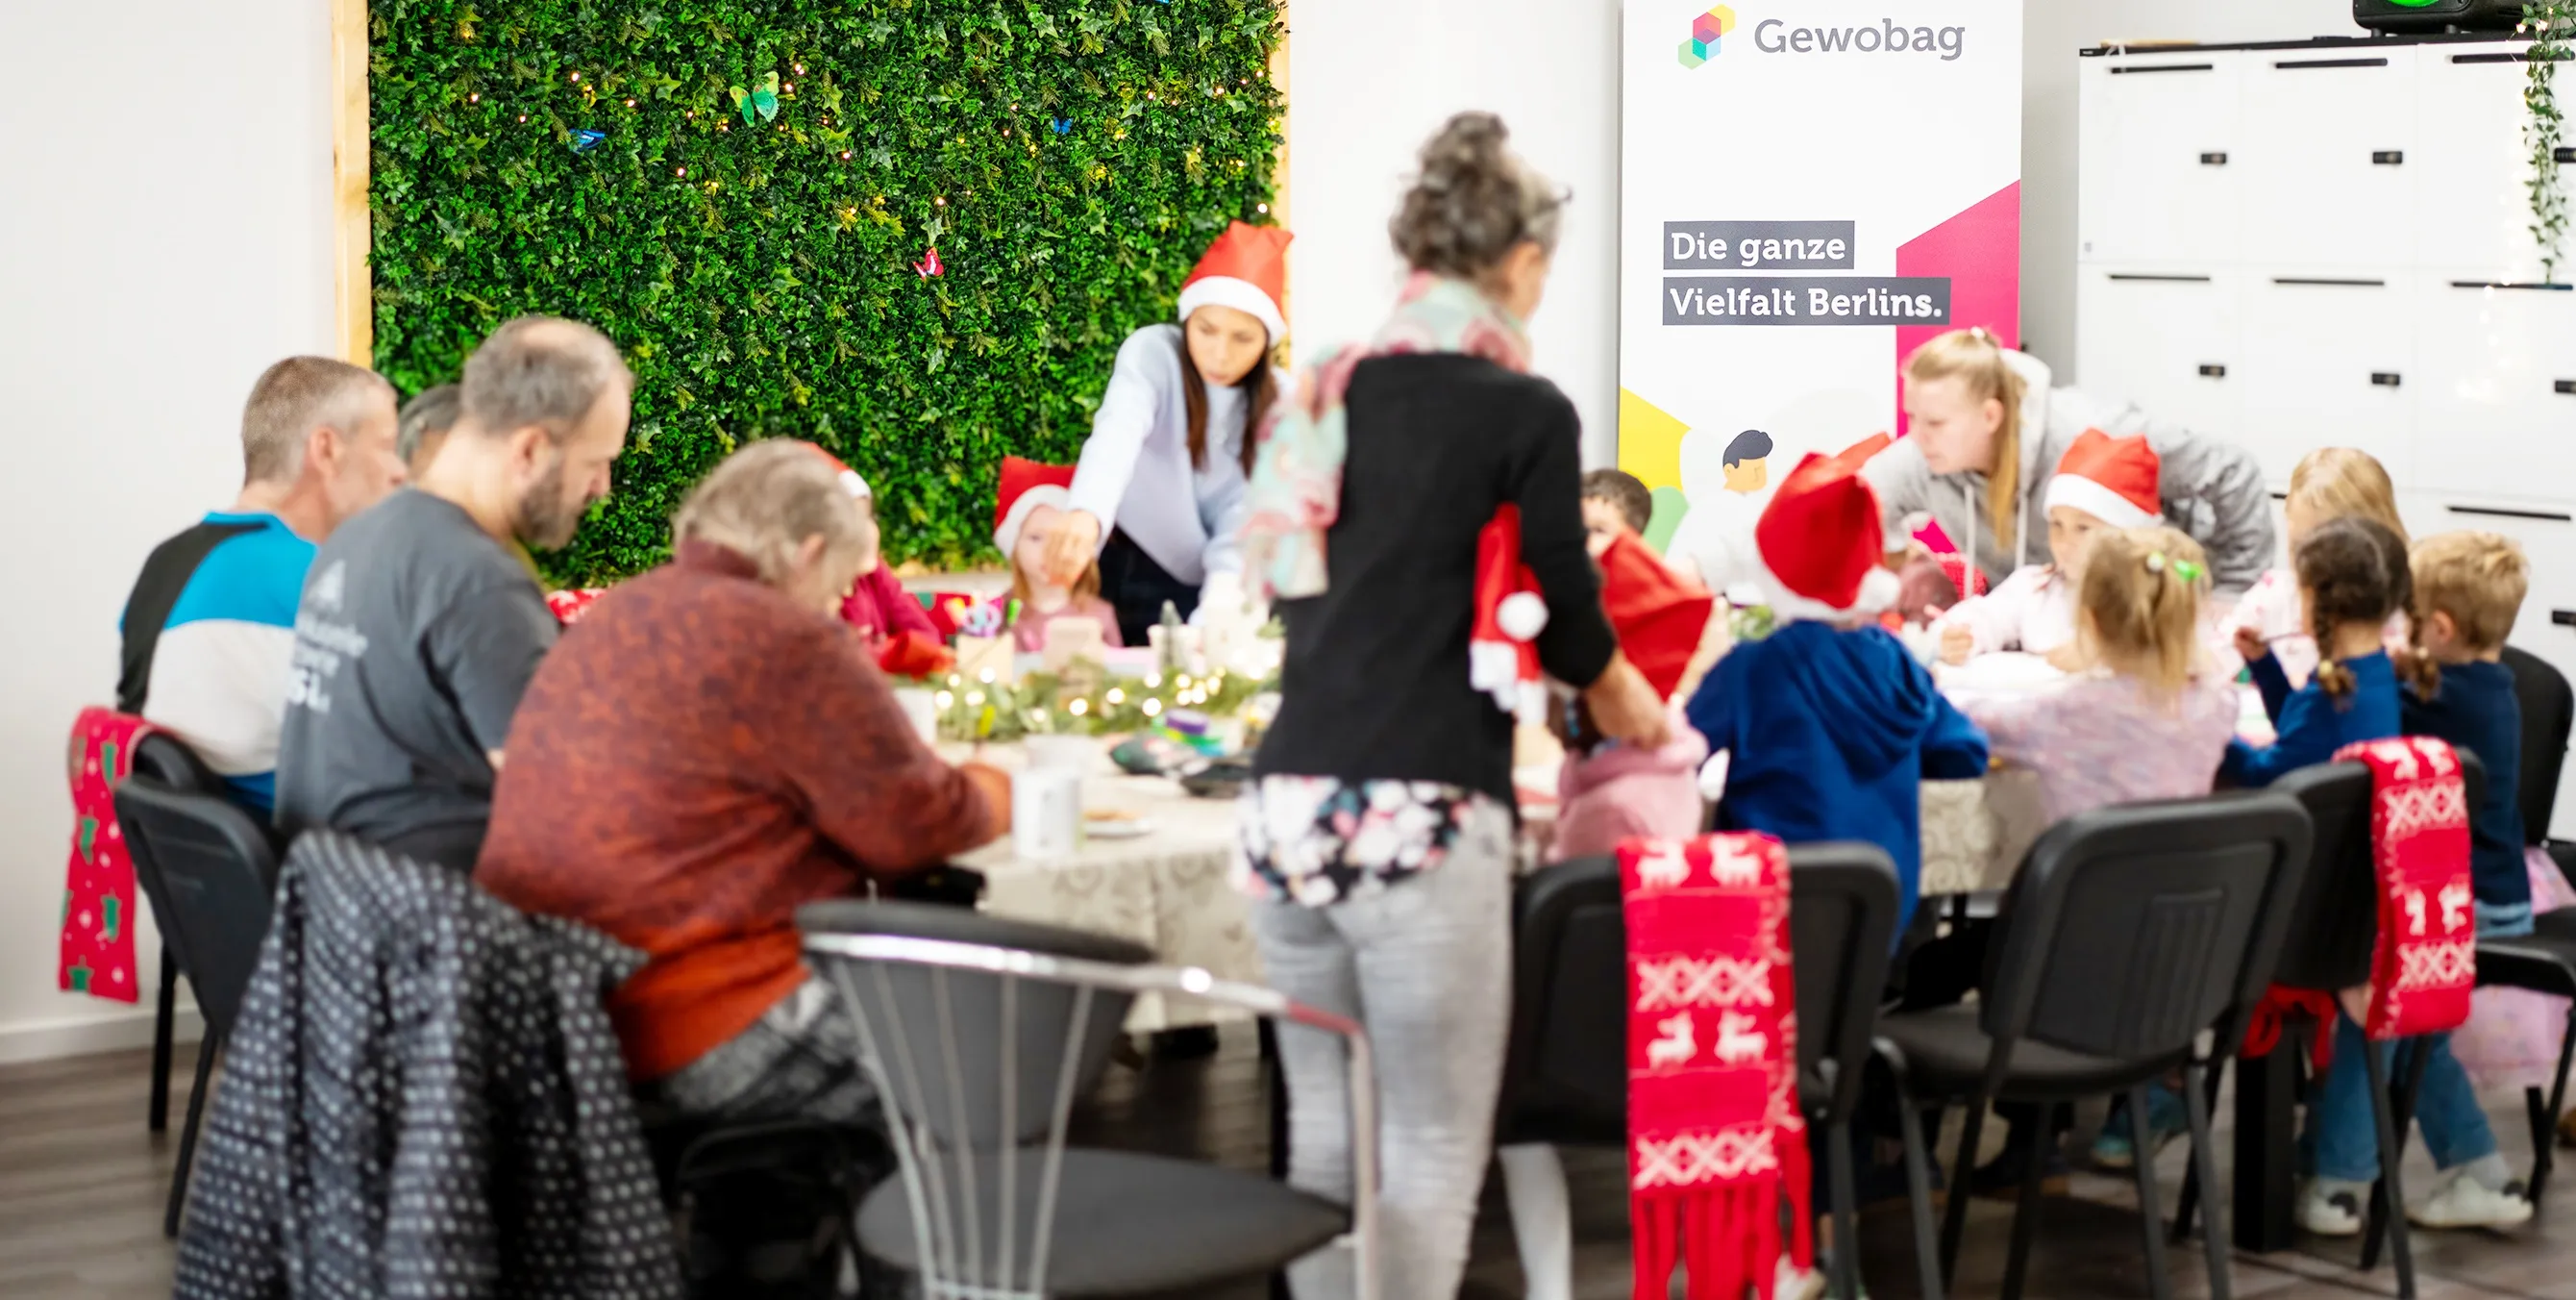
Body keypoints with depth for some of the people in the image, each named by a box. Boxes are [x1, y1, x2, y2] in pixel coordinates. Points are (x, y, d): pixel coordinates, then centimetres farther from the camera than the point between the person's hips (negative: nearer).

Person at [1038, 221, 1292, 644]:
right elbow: (1118, 429, -35)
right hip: (1128, 574, -3)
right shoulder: (1153, 352, -16)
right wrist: (1087, 514, -54)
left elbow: (1245, 508, -7)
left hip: (1198, 590, 3)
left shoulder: (1276, 403, -3)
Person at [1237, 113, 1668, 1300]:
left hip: (1290, 805, 6)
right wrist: (1629, 703, 26)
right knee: (1433, 1144, 2)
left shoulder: (1324, 396, 12)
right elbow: (1566, 624, 4)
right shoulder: (1526, 412, -4)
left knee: (1323, 1129, 12)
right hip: (1422, 814, -6)